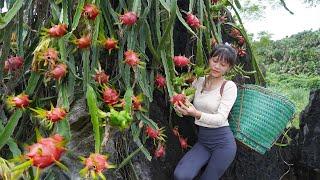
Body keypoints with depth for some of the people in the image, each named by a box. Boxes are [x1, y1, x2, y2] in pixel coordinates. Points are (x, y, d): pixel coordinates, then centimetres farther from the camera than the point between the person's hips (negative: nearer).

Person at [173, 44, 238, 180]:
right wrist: (179, 106, -15)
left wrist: (197, 114, -37)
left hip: (222, 142, -4)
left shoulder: (229, 86, -9)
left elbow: (221, 118, -21)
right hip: (202, 140, 4)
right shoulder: (199, 81, 5)